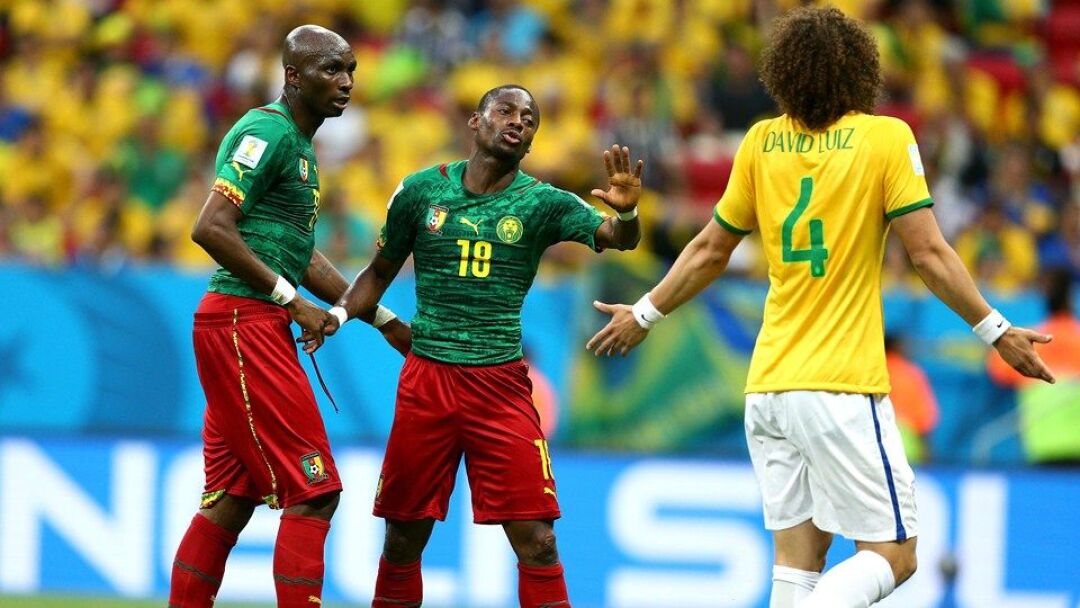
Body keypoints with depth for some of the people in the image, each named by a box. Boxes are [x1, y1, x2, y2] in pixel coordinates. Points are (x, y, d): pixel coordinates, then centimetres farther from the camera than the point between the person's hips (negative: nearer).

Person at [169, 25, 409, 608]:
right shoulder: (268, 132, -12)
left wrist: (383, 319, 27)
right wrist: (292, 301, -18)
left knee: (232, 499, 12)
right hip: (244, 321, -10)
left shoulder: (298, 144, 20)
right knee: (314, 491, -10)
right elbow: (211, 228, -22)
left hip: (260, 326, 10)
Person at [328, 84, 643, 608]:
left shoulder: (542, 203, 0)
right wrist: (340, 312, -4)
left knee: (535, 539, -8)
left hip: (501, 383, -1)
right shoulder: (422, 190, 3)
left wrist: (625, 211, -36)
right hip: (425, 377, 1)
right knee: (404, 536, 7)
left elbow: (617, 236, -14)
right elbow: (380, 273, 14)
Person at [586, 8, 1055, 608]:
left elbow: (710, 252, 16)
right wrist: (998, 332, 1)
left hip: (768, 389, 5)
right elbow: (929, 254, -8)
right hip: (843, 387, -5)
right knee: (892, 555, -1)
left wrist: (645, 315, 31)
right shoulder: (886, 137, -4)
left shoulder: (761, 143, 8)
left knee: (798, 558, 9)